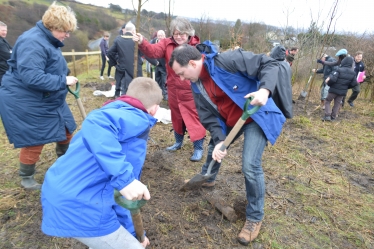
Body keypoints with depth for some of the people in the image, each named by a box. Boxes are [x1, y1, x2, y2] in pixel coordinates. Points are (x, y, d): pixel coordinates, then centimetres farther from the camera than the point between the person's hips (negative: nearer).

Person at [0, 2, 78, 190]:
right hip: (26, 103, -10)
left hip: (48, 100, 10)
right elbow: (32, 77, -33)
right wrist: (63, 81, -26)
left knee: (66, 130, 17)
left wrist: (63, 81, 5)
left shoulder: (49, 40, 9)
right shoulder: (33, 43, -25)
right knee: (34, 142, 2)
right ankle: (26, 178, 27)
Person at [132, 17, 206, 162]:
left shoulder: (197, 46, -7)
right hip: (173, 90, 4)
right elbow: (153, 51, -16)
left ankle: (198, 148, 17)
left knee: (194, 119, 2)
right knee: (176, 117, 19)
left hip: (191, 91, -4)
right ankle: (178, 142, 40)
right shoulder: (167, 44, 1)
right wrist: (142, 43, -34)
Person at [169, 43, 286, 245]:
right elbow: (209, 117, -5)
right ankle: (207, 178, 56)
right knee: (214, 148, 23)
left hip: (256, 116, -7)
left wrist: (265, 90, -39)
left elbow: (268, 64, -21)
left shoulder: (227, 60, -26)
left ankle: (255, 217, 9)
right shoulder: (197, 86, -4)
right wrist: (219, 140, -20)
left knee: (250, 166, -15)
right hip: (230, 121, 7)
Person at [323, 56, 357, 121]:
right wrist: (346, 87, 17)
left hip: (334, 90, -4)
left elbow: (332, 79, -26)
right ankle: (333, 117, 14)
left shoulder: (339, 70, -16)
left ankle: (327, 115, -4)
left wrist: (328, 83, -6)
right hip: (342, 92, 5)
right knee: (337, 104, 14)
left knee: (327, 102, 8)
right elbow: (354, 84, 3)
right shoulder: (353, 73, 1)